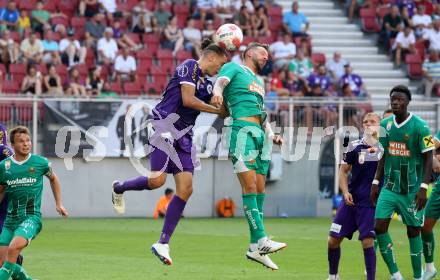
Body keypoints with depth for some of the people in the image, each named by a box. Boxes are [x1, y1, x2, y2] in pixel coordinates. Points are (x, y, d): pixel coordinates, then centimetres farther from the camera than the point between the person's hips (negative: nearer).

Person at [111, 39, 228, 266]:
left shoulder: (206, 84, 19)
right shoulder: (189, 67, -5)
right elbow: (187, 100, -16)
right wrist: (217, 110, -11)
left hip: (184, 136, 9)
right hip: (166, 126, -8)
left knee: (185, 189, -4)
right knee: (157, 180, -19)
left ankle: (163, 244, -1)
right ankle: (119, 188, 14)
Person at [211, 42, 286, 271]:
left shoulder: (259, 82, 32)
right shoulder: (234, 68, 10)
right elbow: (221, 80, -11)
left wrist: (272, 135, 15)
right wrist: (218, 91, -35)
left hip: (260, 134, 8)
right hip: (243, 129, -8)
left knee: (260, 189, 4)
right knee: (250, 187, -14)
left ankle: (255, 247, 5)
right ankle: (261, 240, -21)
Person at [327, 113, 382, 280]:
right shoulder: (355, 147, 2)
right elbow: (343, 171, 5)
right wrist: (345, 192, -9)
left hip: (371, 203, -2)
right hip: (352, 200, 2)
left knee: (367, 241, -14)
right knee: (333, 239, 4)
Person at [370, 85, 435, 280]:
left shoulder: (420, 126, -11)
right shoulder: (385, 125, 5)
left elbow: (428, 158, -11)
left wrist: (423, 187, -18)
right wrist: (375, 183, 10)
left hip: (411, 190, -4)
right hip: (389, 187, 4)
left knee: (413, 231, 2)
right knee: (379, 227, -8)